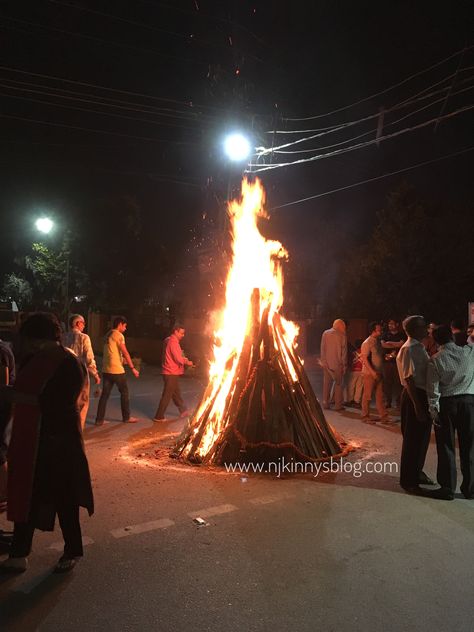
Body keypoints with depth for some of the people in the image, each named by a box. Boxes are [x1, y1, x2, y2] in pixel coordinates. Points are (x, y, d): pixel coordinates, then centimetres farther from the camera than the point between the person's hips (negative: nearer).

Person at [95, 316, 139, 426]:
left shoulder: (108, 335, 14)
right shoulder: (118, 335, -11)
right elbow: (125, 353, -15)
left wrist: (122, 359, 30)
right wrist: (133, 368, -11)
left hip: (106, 369, 8)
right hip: (117, 370, -7)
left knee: (105, 394, 8)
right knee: (124, 393, 7)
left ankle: (99, 419, 7)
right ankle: (126, 417, 16)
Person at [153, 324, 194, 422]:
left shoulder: (169, 340, 13)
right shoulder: (173, 342, -17)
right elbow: (178, 359, -19)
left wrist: (184, 359, 5)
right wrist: (188, 362, -3)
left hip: (172, 372, 10)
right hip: (171, 373, -10)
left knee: (176, 393, 19)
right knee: (167, 395, -3)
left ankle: (183, 411, 32)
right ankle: (159, 416, 2)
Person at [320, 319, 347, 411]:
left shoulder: (325, 333, 2)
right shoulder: (342, 335, -7)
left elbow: (322, 349, 4)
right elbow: (344, 351, -5)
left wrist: (323, 361, 10)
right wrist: (344, 364, 2)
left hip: (327, 363, 3)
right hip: (338, 364, -3)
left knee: (327, 384, 11)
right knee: (338, 384, 6)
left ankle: (326, 403, 14)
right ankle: (338, 405, 5)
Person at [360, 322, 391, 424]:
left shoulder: (378, 342, 11)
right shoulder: (367, 343, -13)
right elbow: (364, 359, -19)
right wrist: (372, 371, -24)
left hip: (378, 373, 8)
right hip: (369, 373, -8)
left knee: (380, 395, 9)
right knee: (367, 395, 2)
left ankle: (383, 416, 14)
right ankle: (365, 416, 11)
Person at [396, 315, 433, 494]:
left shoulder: (420, 347, 11)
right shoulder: (409, 349, -18)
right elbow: (409, 379, -22)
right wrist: (418, 405, -24)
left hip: (423, 395, 9)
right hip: (414, 397, -9)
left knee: (422, 436, 20)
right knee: (413, 438, 2)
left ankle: (417, 472, 38)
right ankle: (409, 481, 17)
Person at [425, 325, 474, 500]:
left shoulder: (436, 359, -8)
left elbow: (433, 388, -8)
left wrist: (433, 409, -4)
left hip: (446, 403, -2)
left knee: (446, 447, 6)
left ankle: (447, 488, 13)